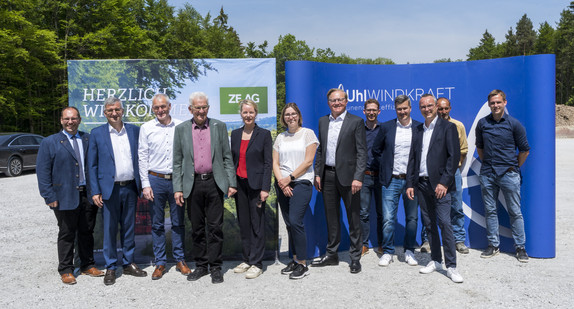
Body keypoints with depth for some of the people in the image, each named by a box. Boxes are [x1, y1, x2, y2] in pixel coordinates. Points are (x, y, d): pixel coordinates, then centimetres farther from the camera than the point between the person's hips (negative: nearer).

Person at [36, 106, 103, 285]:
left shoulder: (88, 139, 7)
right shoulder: (50, 142, 0)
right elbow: (42, 171, -3)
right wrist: (49, 197, -9)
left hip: (88, 194, 3)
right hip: (65, 196, -3)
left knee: (87, 232, 12)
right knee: (66, 234, 7)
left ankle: (88, 266, 25)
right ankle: (66, 270, 20)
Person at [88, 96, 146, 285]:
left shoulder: (134, 130, 6)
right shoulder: (97, 134, 1)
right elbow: (92, 165, 1)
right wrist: (95, 191, -5)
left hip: (130, 187, 2)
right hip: (109, 189, -2)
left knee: (129, 227, 11)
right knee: (109, 229, 5)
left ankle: (128, 263, 25)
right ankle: (110, 268, 18)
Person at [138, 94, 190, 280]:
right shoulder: (146, 128, 3)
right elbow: (142, 158, 2)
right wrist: (145, 184, -4)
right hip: (155, 180, 0)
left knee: (178, 222, 8)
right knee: (157, 224, 7)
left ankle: (180, 260, 20)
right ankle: (160, 263, 18)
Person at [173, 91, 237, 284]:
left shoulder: (219, 127, 5)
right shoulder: (181, 129, 6)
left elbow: (227, 157, 5)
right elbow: (177, 162, 6)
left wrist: (232, 183, -1)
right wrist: (177, 188, 0)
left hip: (214, 183, -1)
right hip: (192, 184, 1)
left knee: (215, 227, 2)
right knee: (197, 228, 9)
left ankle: (215, 267, 13)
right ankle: (201, 265, 23)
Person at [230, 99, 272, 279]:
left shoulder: (264, 134, -3)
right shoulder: (235, 134, 10)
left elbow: (268, 162, -6)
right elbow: (232, 160, 13)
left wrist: (265, 188, -13)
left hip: (256, 184, -5)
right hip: (239, 184, 5)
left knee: (257, 224, 0)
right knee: (243, 223, 11)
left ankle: (256, 264, 9)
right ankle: (247, 260, 22)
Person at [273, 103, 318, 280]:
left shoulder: (307, 133, 1)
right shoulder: (280, 137, 14)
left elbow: (308, 161, -7)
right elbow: (275, 163, 9)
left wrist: (290, 178, -10)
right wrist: (281, 182, -6)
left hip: (301, 182, -5)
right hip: (282, 184, 5)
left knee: (295, 221, -13)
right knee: (289, 223, 7)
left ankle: (303, 264, -4)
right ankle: (295, 260, 17)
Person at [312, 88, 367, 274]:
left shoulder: (356, 122, -3)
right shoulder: (323, 122, 12)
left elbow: (362, 152, -7)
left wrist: (358, 177, -15)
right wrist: (318, 173, 8)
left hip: (347, 175, -5)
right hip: (327, 176, 5)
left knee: (353, 219, 3)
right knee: (331, 217, 14)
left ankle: (355, 258, 16)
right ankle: (332, 255, 27)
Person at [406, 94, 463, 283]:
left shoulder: (448, 127, -1)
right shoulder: (418, 130, 15)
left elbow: (454, 156, -8)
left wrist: (444, 182, -16)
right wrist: (410, 184, 7)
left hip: (439, 184, -5)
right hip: (421, 184, 5)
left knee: (444, 223, -8)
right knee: (429, 224, 10)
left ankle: (451, 266, 1)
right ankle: (436, 261, 22)